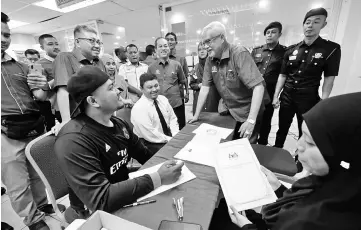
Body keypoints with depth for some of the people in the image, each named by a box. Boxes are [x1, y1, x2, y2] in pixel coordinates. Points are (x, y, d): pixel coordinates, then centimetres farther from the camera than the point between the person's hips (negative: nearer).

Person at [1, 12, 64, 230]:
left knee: (38, 174, 18)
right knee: (18, 185, 9)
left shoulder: (21, 67, 9)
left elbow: (40, 97, 6)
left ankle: (43, 204, 39)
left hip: (34, 128, 3)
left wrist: (44, 88, -15)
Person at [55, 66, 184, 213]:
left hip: (128, 193, 6)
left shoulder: (118, 123, -2)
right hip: (102, 213, -6)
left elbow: (145, 156, 7)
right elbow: (101, 200, -30)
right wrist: (157, 179, -30)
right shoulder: (73, 140, -26)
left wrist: (168, 166, -7)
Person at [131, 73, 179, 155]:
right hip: (150, 144, -6)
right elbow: (149, 135, -22)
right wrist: (171, 140, -18)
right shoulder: (139, 108, -19)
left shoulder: (163, 99, 3)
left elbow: (172, 118, 6)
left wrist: (175, 136, -10)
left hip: (169, 138, 7)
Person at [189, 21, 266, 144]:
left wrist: (251, 120, -34)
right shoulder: (210, 60, -4)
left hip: (248, 113, -5)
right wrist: (196, 115, -4)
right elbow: (205, 87, -3)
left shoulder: (239, 54, -22)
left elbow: (258, 86, -28)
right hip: (229, 111, 6)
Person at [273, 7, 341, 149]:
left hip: (309, 98, -2)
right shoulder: (291, 50, 3)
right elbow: (283, 75, 6)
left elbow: (329, 78, -2)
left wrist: (323, 103, -8)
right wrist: (275, 96, -1)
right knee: (282, 128, 13)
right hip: (287, 96, 2)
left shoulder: (332, 49, -2)